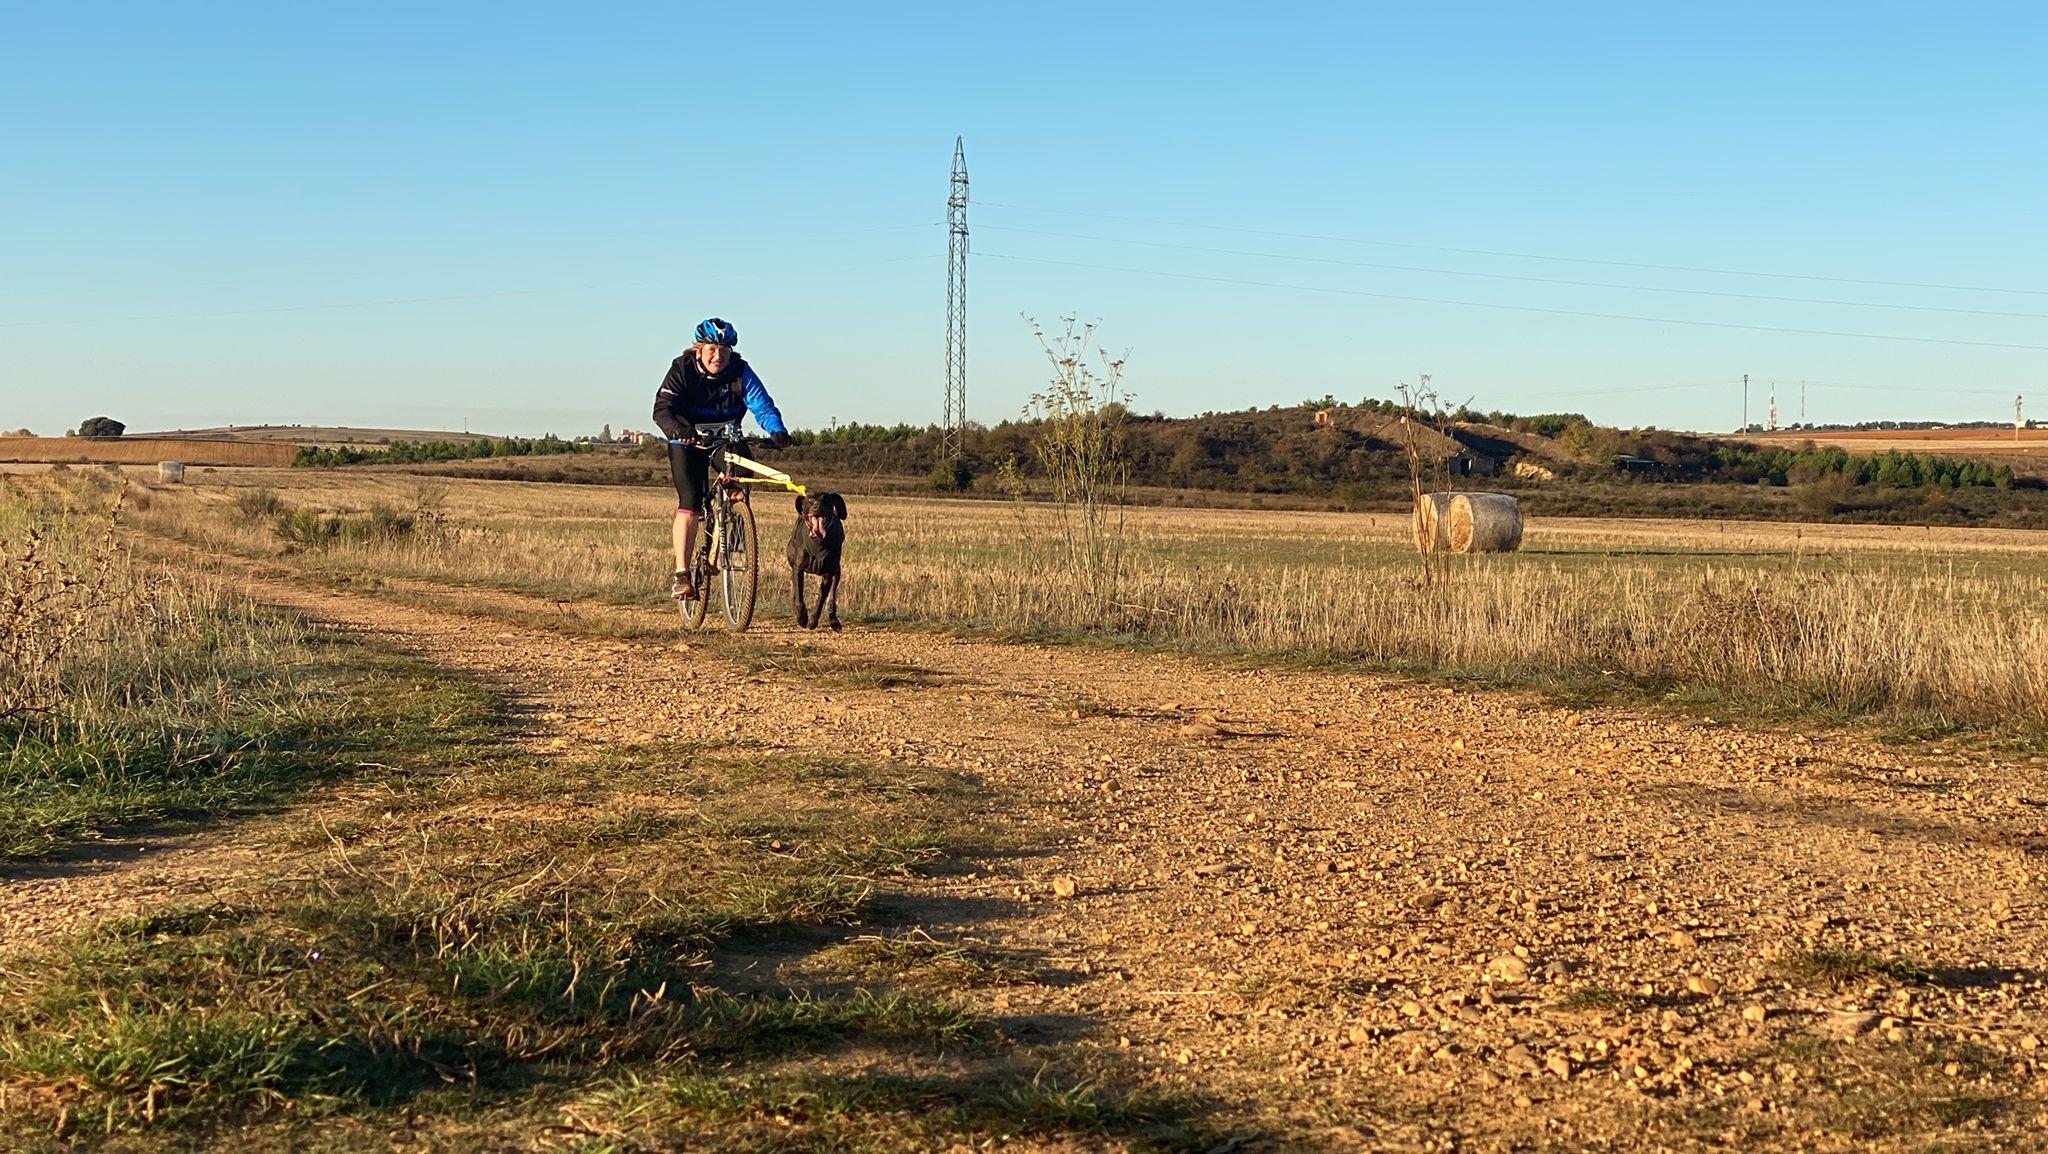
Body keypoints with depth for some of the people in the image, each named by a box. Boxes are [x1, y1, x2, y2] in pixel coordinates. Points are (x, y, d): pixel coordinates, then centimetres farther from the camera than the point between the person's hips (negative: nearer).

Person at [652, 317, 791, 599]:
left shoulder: (740, 371, -17)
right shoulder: (683, 369, -19)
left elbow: (762, 405, -25)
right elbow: (662, 408, -26)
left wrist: (777, 430, -46)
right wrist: (676, 428, -49)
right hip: (688, 440, -3)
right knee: (690, 502, -17)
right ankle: (681, 575, -18)